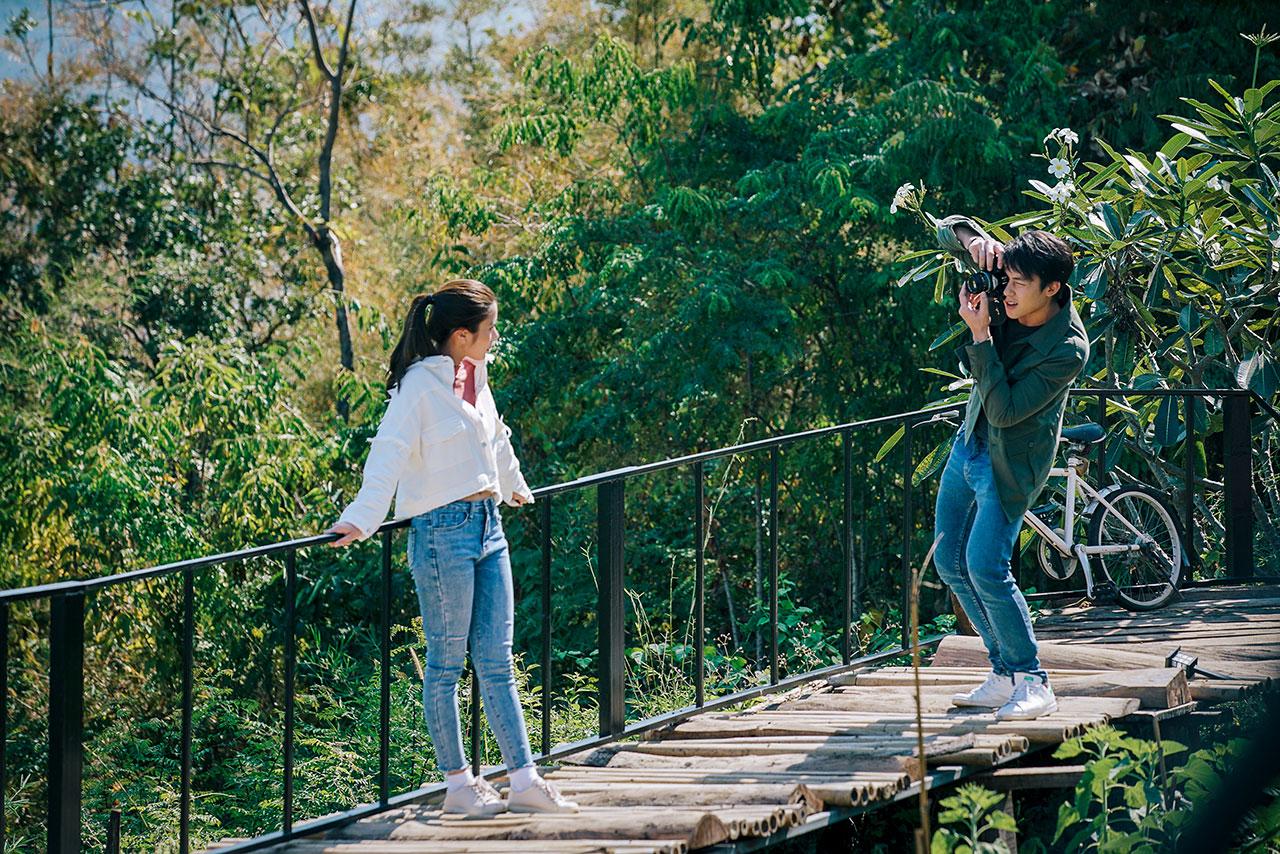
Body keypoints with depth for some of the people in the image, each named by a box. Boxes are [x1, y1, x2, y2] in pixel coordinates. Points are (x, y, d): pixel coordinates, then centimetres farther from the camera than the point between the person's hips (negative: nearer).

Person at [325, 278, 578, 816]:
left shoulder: (476, 378, 11)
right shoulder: (419, 385, -13)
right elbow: (389, 453, -20)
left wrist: (513, 488, 45)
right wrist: (362, 520, -31)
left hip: (488, 526, 8)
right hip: (443, 530, -8)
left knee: (496, 661, 7)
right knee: (447, 662, 2)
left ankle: (524, 780, 6)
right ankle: (457, 783, 9)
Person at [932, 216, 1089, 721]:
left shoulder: (1068, 349, -27)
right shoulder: (1009, 297, -9)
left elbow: (1005, 411, -28)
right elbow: (947, 232, -3)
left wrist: (981, 338, -31)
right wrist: (973, 240, -27)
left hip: (1011, 460, -8)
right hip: (971, 440, 8)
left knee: (985, 567, -17)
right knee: (950, 561, 9)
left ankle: (1033, 684, -5)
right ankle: (1005, 674, 17)